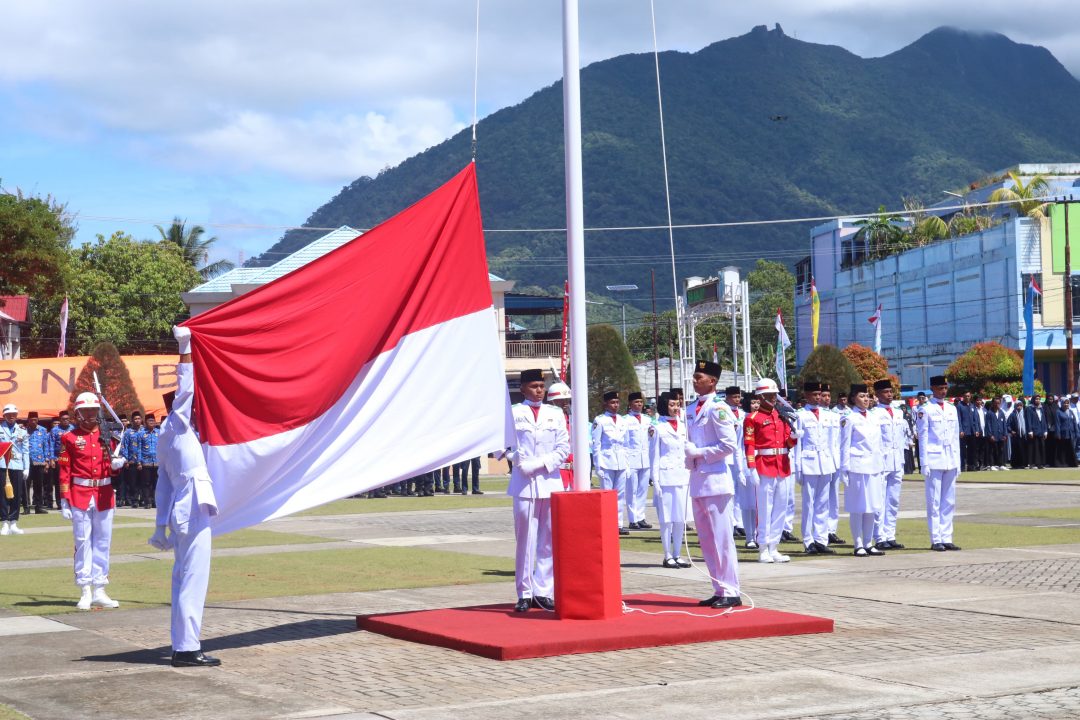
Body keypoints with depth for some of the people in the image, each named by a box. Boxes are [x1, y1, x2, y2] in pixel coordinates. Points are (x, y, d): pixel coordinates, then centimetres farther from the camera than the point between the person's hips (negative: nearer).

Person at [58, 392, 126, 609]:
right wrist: (64, 501, -7)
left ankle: (99, 591, 12)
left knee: (102, 542, 6)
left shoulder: (107, 436, 10)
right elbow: (64, 472, -2)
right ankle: (85, 593, 3)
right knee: (83, 542, -1)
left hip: (104, 495, 3)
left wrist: (116, 465, -9)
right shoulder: (69, 438, 0)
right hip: (80, 496, -3)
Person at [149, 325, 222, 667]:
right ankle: (187, 648, -9)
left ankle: (183, 645, 15)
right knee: (192, 580, -9)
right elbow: (185, 389, -16)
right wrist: (184, 348, -13)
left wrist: (161, 525, 21)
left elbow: (163, 483, 19)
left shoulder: (168, 435, 18)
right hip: (193, 511, -10)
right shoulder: (177, 425, -5)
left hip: (180, 511, 10)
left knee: (184, 580, 11)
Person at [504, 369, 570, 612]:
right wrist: (521, 463, -12)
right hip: (524, 483, -3)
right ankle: (525, 594, 1)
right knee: (525, 540, -4)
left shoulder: (555, 414, 12)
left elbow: (563, 448, 8)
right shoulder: (513, 413, 5)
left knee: (549, 541, 2)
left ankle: (543, 592, 7)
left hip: (550, 482, 3)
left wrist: (542, 463, -7)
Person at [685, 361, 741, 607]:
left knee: (721, 538, -7)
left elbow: (728, 445, -15)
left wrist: (700, 453, -12)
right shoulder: (692, 410, 15)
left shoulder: (718, 408, -10)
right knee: (706, 540, 10)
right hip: (698, 481, 9)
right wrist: (689, 452, 4)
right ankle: (720, 590, 17)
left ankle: (731, 592, -3)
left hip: (715, 481, -8)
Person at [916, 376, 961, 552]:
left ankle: (946, 538, 10)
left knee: (949, 502, 6)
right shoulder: (925, 410, -3)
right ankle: (936, 540, -2)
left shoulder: (952, 409, 14)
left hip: (950, 461, 6)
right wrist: (924, 464, -9)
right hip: (934, 461, -6)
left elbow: (956, 437, 17)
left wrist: (958, 462, 13)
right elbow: (923, 438, -4)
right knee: (934, 502, -4)